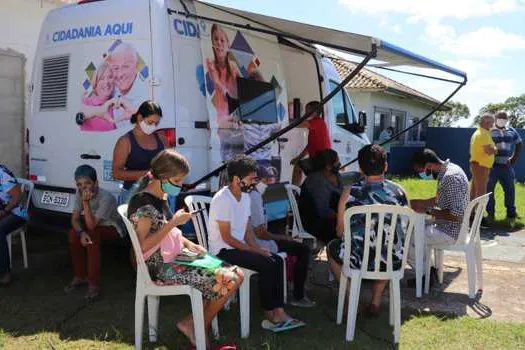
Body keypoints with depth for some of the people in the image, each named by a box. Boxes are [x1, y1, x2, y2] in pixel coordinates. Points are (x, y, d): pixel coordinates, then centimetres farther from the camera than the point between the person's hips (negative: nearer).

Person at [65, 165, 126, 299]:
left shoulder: (106, 198, -33)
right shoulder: (80, 193, -14)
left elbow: (91, 226, -34)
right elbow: (75, 219, -14)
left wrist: (86, 203, -43)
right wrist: (81, 232, -34)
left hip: (113, 228, -6)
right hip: (96, 224, 6)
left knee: (92, 237, -32)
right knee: (73, 234, -19)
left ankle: (94, 283, -23)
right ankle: (79, 276, -3)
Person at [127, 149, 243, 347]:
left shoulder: (162, 197, 11)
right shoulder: (143, 202, -17)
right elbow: (143, 247, -23)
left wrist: (188, 244, 5)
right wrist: (173, 223, -22)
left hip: (175, 259, 9)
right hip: (161, 268, -9)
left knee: (236, 274, -2)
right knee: (226, 280, -17)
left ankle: (193, 324, 1)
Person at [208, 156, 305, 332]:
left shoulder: (245, 195, 8)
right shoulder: (222, 199, -19)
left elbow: (247, 228, 11)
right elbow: (226, 237, -19)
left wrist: (258, 248, -5)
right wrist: (255, 251, -17)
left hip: (239, 246, 8)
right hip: (223, 250, -8)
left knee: (277, 261, -9)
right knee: (267, 265, -21)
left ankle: (278, 312, -9)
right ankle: (270, 315, -7)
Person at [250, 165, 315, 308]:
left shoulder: (250, 195, 6)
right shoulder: (256, 198, -24)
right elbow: (261, 233, -23)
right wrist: (282, 237, -9)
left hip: (254, 240, 10)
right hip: (260, 244, -10)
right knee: (304, 250, -4)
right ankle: (298, 297, 4)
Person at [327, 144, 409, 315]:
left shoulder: (350, 192, -9)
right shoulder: (399, 191, -2)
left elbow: (340, 232, 1)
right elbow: (404, 228, 11)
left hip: (359, 260, -2)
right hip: (394, 262, 3)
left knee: (332, 247, 29)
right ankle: (376, 300, 33)